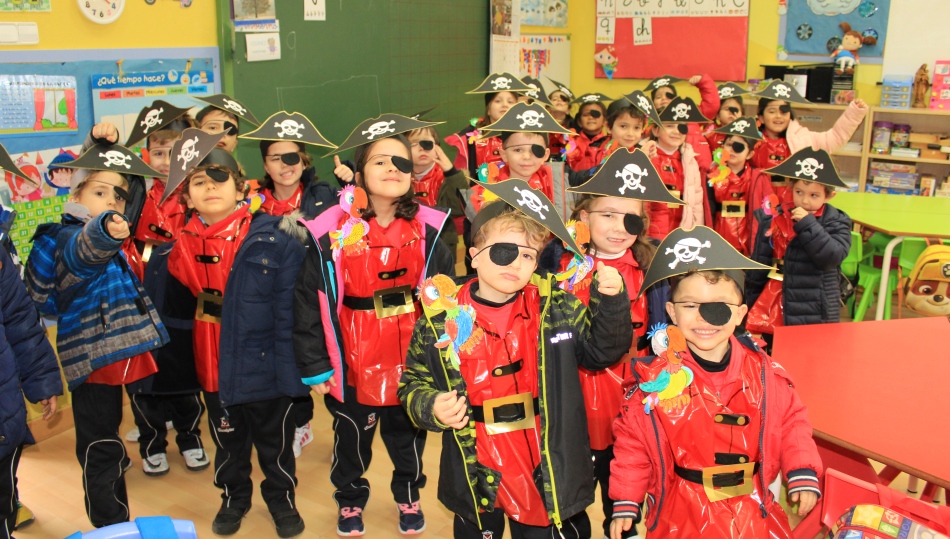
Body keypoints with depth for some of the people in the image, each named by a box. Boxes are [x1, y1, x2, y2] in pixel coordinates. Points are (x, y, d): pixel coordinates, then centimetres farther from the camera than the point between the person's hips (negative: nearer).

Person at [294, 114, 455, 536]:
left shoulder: (426, 230, -6)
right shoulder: (333, 232, -13)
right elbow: (308, 299, -9)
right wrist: (314, 366, -7)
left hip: (411, 358, 2)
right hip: (354, 361, -1)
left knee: (408, 436, 21)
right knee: (351, 437, 19)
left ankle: (408, 496, 48)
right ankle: (350, 500, 46)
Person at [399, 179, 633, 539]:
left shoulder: (557, 308, -4)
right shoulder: (442, 317, -7)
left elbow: (602, 351, 2)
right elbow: (413, 383, 1)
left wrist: (611, 302, -13)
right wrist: (431, 408, -19)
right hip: (477, 479, 0)